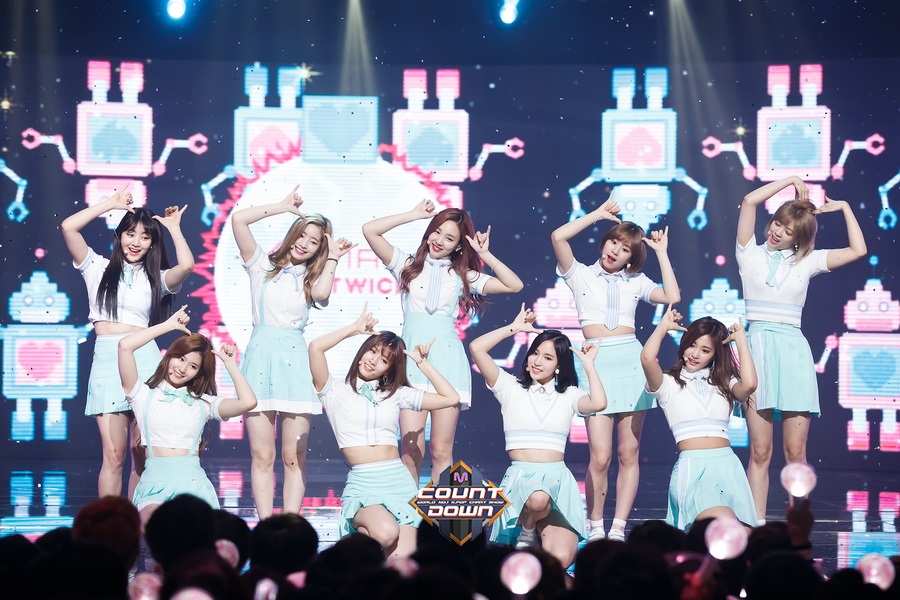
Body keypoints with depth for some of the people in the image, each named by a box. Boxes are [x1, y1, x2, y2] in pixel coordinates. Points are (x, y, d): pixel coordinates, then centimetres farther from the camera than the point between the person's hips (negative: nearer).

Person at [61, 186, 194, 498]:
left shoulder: (156, 278, 15)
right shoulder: (99, 268, 14)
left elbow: (186, 265, -6)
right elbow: (68, 227, 1)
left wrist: (174, 228, 7)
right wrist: (111, 203, 7)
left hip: (145, 359, 1)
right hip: (107, 358, -1)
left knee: (142, 455, 1)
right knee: (114, 455, -9)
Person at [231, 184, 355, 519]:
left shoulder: (311, 279, 17)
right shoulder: (263, 265, 12)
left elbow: (321, 293, -8)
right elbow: (238, 220, 0)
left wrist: (332, 258, 4)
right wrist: (283, 207, 8)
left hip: (295, 359, 1)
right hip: (261, 356, -1)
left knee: (294, 457, -1)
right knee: (262, 456, -3)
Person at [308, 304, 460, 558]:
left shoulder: (397, 394, 16)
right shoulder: (336, 392, 7)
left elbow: (450, 398, 13)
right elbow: (316, 348, -9)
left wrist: (422, 363, 13)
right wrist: (355, 328, 2)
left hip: (400, 482, 3)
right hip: (362, 485, -3)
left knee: (401, 563, -19)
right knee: (387, 532, -34)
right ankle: (359, 534, 0)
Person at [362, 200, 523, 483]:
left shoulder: (462, 276, 15)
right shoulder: (408, 265, 12)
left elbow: (514, 285, 8)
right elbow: (370, 230, 1)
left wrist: (484, 254, 6)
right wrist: (415, 214, 6)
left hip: (447, 357, 1)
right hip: (412, 356, -1)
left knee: (441, 452, -1)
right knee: (411, 450, -9)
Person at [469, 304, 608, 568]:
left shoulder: (569, 395, 12)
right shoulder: (511, 387, 10)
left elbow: (599, 403, -10)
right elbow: (476, 348, -1)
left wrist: (589, 364, 1)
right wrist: (514, 328, 7)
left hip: (557, 479, 1)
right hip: (520, 477, -1)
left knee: (560, 559, -21)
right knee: (538, 499, -41)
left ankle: (541, 533, 17)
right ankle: (525, 535, -4)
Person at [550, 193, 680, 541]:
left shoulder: (636, 282, 16)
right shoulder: (581, 275, 11)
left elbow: (672, 296, 0)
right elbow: (558, 237, -3)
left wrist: (661, 253, 7)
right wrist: (597, 215, 5)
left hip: (631, 360, 2)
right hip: (597, 362, -2)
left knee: (628, 454, 0)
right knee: (600, 456, -10)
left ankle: (618, 528, 5)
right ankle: (595, 527, 2)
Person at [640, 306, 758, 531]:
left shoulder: (724, 384, 18)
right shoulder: (669, 383, 10)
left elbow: (749, 384, -6)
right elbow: (647, 358, -11)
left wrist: (741, 339, 6)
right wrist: (664, 326, 7)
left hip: (727, 464, 3)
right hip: (692, 468, -3)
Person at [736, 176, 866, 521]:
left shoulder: (806, 262, 13)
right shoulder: (750, 255, 9)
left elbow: (858, 250, 8)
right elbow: (750, 201, -1)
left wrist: (844, 207, 15)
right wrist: (790, 181, 7)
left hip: (793, 350, 1)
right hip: (758, 346, -1)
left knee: (795, 452, -2)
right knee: (760, 451, -3)